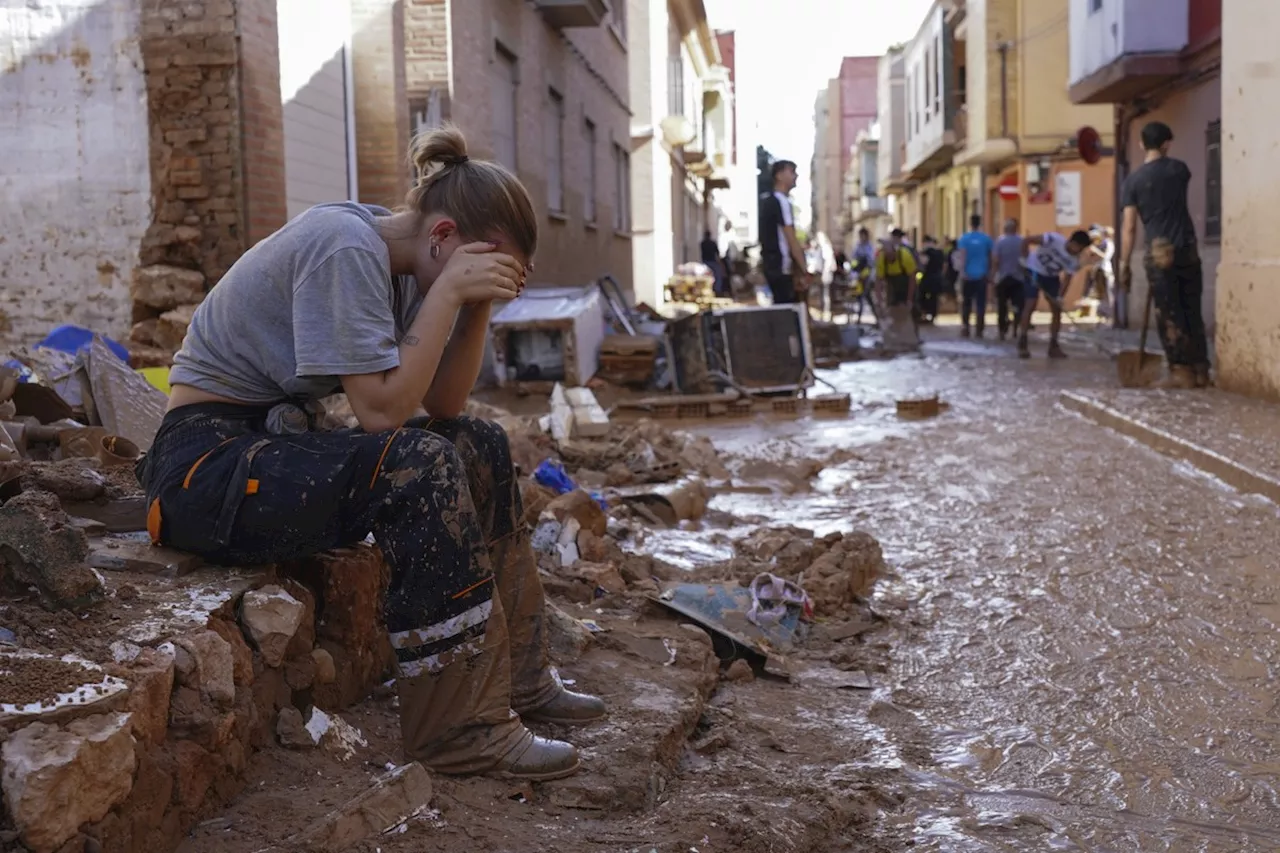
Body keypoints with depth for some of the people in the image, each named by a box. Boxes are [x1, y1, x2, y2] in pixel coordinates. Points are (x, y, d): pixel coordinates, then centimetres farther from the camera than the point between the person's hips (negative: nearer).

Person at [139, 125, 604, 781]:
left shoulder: (397, 264, 5)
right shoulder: (346, 247, -21)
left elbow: (443, 405, 4)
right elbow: (382, 409, -26)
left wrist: (479, 304, -7)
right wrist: (449, 290, -23)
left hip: (278, 441, 10)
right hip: (208, 463, -10)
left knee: (481, 445, 5)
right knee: (418, 466, -28)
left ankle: (516, 678, 12)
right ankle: (460, 728, -19)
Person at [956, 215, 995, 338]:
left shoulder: (964, 239, -3)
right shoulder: (986, 239, 3)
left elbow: (963, 256, -13)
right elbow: (990, 257, 9)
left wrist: (962, 272, -17)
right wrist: (989, 273, 18)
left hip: (968, 275, -1)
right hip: (982, 275, 1)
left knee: (966, 303, 8)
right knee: (981, 303, 2)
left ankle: (965, 328, 3)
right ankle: (979, 329, -3)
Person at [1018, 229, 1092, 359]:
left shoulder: (1074, 261, -15)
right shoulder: (1054, 239, -30)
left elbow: (1067, 279, -14)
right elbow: (1026, 241, -28)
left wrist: (1060, 297, -28)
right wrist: (1025, 260, -25)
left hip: (1052, 276, 5)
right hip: (1034, 271, -5)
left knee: (1057, 310, -2)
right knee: (1030, 305, -15)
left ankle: (1053, 346, 5)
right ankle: (1022, 344, -10)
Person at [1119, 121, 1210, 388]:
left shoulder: (1133, 180, -2)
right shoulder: (1178, 169, 5)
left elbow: (1129, 227, -6)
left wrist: (1124, 264, -1)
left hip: (1159, 252, -2)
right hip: (1188, 249, 3)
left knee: (1169, 315, 1)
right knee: (1193, 312, 9)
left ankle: (1181, 371, -1)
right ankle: (1201, 371, 12)